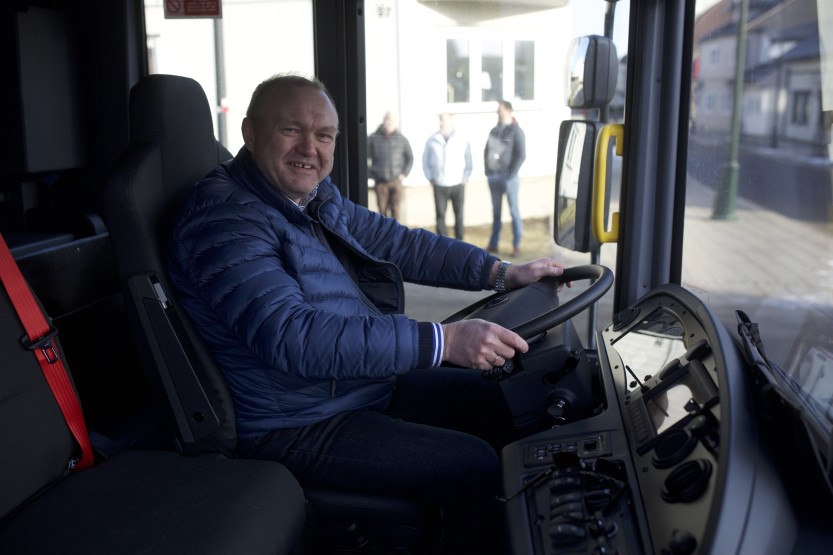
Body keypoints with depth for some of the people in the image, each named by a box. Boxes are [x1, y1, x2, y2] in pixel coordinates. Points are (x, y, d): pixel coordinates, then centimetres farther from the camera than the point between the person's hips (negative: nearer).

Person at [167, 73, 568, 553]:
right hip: (295, 430, -10)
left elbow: (397, 242, 14)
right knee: (473, 467, -16)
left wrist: (504, 272, 5)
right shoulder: (225, 219, -23)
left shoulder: (318, 196, 5)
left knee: (495, 397, 15)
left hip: (368, 384, 10)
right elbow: (293, 338, -35)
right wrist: (443, 340, -38)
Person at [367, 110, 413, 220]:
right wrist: (371, 173, -4)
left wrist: (404, 174, 3)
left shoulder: (402, 139, 1)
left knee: (395, 210, 0)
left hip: (396, 181, 0)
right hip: (380, 182, 0)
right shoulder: (373, 138, -3)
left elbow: (410, 158, 12)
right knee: (382, 210, 2)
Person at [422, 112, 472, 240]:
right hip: (439, 186, 0)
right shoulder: (432, 140, -2)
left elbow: (469, 162, 6)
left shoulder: (463, 141, -3)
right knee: (440, 215, 1)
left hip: (458, 185, 0)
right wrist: (431, 178, 2)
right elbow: (425, 161, 6)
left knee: (458, 214, 7)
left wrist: (465, 178, 1)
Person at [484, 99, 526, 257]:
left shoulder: (516, 131, -5)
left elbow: (521, 155, -11)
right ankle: (493, 244, 17)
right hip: (493, 177, 6)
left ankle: (516, 245, 4)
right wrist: (487, 170, 6)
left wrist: (511, 174, -16)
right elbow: (486, 151, 17)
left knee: (514, 210, 0)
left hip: (508, 177, -6)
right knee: (496, 211, 11)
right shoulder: (494, 130, 12)